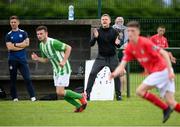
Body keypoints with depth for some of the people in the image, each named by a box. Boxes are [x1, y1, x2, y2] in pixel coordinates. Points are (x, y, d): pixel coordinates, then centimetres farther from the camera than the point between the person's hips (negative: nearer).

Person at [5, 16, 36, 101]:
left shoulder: (23, 33, 8)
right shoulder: (8, 35, 5)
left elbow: (27, 43, -6)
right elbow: (9, 47, -8)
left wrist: (15, 44, -9)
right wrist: (21, 46, -6)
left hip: (22, 59, 0)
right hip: (12, 60, 0)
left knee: (27, 78, -7)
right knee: (13, 79, 4)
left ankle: (32, 96, -9)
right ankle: (14, 97, 10)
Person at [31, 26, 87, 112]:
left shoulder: (53, 42, -20)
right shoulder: (41, 45, 7)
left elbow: (68, 48, -18)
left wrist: (64, 61, -24)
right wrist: (37, 59, -1)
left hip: (63, 69, -9)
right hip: (56, 70, 9)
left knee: (60, 92, -13)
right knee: (60, 92, 5)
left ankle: (81, 97, 6)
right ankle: (78, 106, 17)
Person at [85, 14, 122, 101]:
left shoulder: (114, 32, -2)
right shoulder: (98, 31, -1)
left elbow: (118, 46, -2)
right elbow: (91, 44, -7)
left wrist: (117, 43, -26)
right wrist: (95, 37, -27)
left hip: (112, 57, 0)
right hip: (101, 57, 0)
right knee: (92, 73, -14)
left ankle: (118, 94, 10)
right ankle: (87, 93, -12)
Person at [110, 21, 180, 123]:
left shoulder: (145, 42, -16)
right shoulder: (130, 48, 6)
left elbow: (164, 53, -18)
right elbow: (122, 65, 3)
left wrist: (170, 70, -25)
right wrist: (115, 73, -19)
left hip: (162, 70, -7)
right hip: (155, 72, 7)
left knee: (140, 91, -11)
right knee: (171, 102, -1)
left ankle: (166, 108, -1)